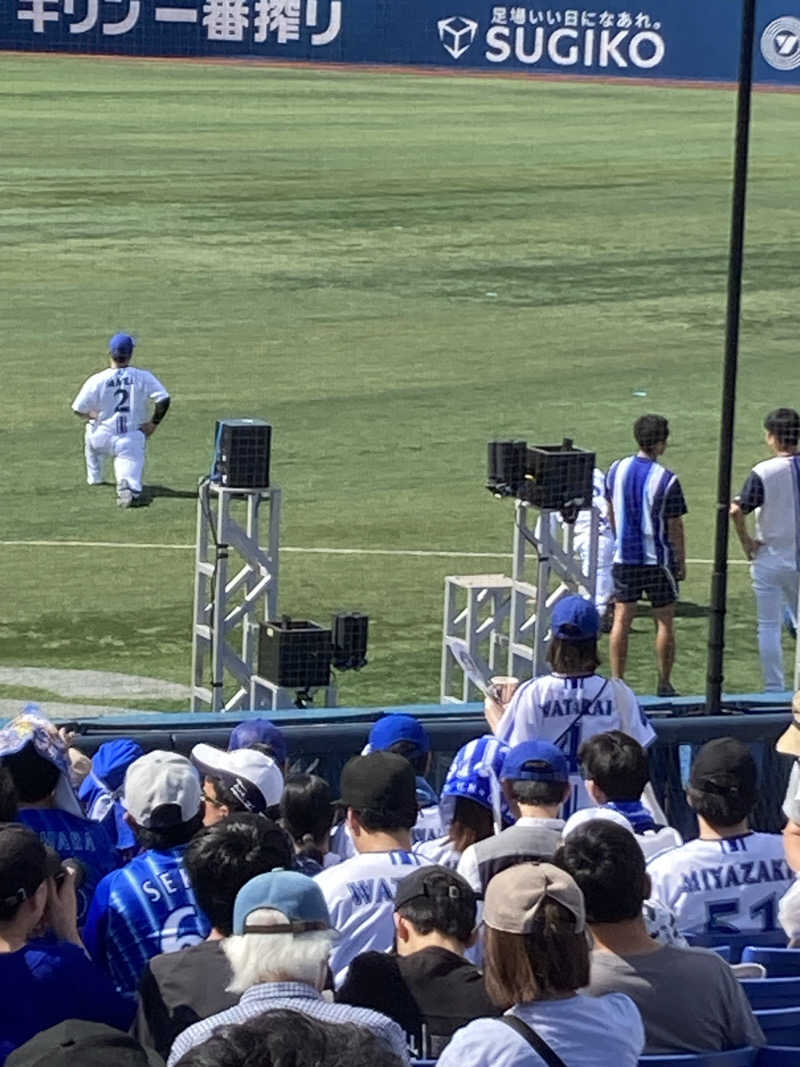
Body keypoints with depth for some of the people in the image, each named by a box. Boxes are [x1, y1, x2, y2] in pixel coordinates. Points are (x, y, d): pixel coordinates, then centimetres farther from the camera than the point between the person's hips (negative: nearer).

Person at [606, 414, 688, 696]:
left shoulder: (616, 470, -1)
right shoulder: (666, 480, -16)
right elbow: (675, 526, -10)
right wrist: (681, 563, 1)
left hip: (624, 558, 4)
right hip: (659, 561, -4)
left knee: (621, 620, 7)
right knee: (664, 622, 7)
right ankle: (664, 684, 11)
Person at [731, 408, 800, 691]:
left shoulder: (763, 472, -15)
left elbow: (736, 510, -24)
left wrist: (746, 540, -10)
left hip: (770, 559, -3)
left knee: (769, 626, 6)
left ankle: (774, 689, 6)